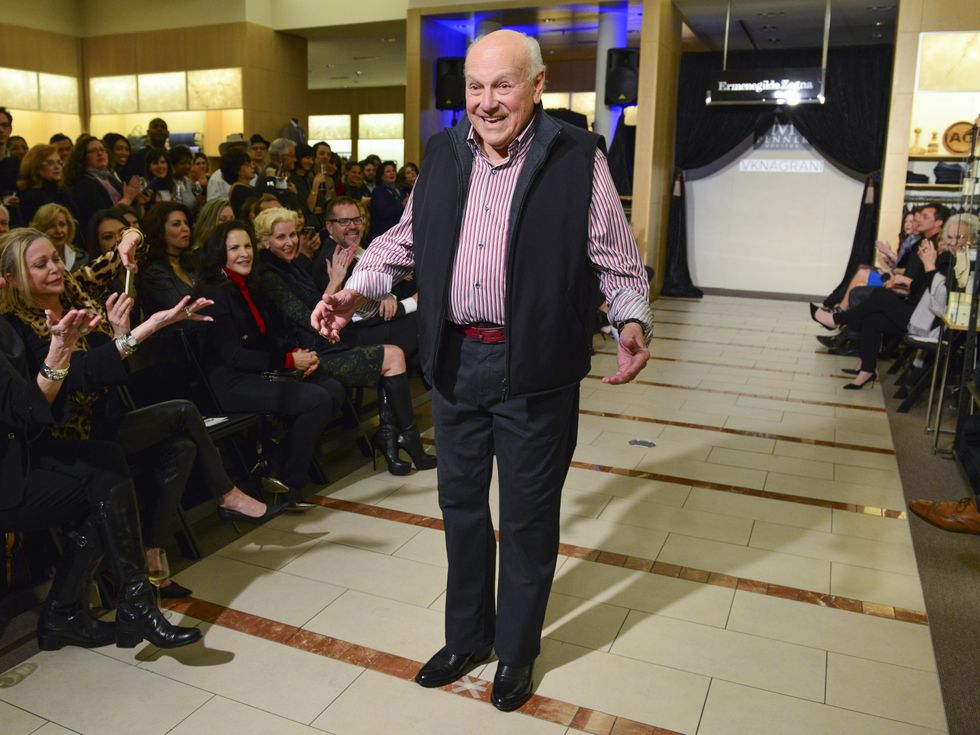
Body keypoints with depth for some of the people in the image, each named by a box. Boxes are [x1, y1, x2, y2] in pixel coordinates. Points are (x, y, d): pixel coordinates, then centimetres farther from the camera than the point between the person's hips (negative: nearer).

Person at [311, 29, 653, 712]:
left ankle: (516, 653, 33)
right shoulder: (444, 154, 7)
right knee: (460, 502, 17)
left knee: (528, 518, 10)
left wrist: (633, 322, -20)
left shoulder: (577, 158, -6)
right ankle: (466, 636, 39)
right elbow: (404, 239, 13)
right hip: (455, 360, 5)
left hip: (535, 368, -4)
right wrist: (355, 292, -1)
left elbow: (618, 259, -3)